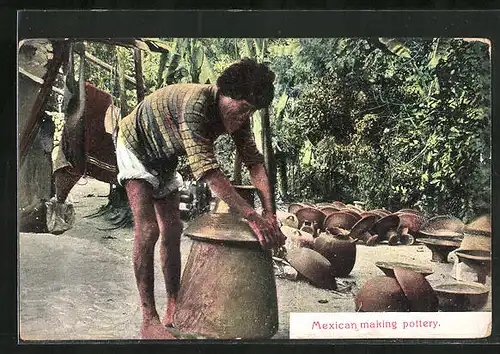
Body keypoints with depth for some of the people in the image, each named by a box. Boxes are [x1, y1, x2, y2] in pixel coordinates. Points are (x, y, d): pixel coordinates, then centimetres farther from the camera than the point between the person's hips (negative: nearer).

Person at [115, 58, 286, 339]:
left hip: (165, 157, 8)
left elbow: (254, 161, -17)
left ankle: (173, 311, 14)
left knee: (172, 232, 5)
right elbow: (207, 169, -47)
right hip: (136, 147, -7)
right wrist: (252, 216, -50)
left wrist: (270, 215, -30)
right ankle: (149, 321, -13)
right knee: (147, 230, -18)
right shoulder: (196, 103, -41)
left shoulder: (238, 114, -17)